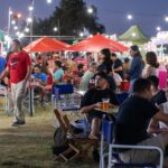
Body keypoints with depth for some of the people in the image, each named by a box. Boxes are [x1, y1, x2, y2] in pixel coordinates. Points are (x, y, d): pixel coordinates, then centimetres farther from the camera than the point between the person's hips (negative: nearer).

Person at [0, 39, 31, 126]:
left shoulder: (24, 55, -4)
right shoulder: (11, 56, 13)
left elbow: (29, 69, -7)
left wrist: (26, 80, -18)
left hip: (21, 81, -6)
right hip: (13, 82, 6)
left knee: (18, 100, -12)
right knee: (14, 101, 7)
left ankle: (19, 119, -2)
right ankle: (19, 119, 15)